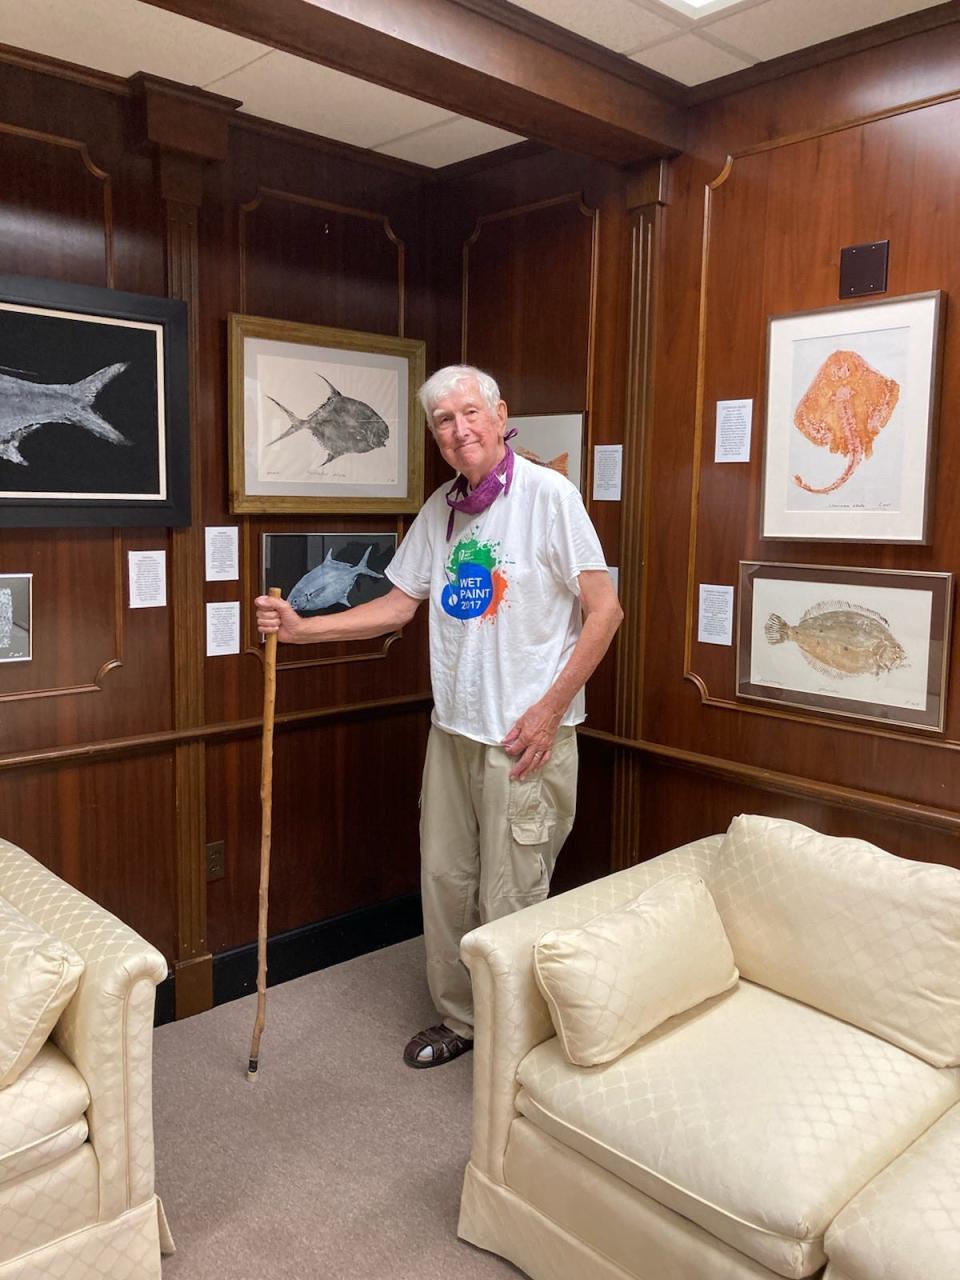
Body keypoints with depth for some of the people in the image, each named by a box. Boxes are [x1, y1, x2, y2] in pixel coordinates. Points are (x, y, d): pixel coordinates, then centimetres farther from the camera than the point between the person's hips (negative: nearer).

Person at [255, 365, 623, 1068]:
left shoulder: (548, 494, -11)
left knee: (510, 901, 2)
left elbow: (604, 608, -12)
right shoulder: (441, 508, 9)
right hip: (453, 730, 7)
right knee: (445, 882, 15)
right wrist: (301, 628, 3)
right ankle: (460, 1018, 35)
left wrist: (550, 707, -15)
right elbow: (398, 605, 13)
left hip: (527, 737, -6)